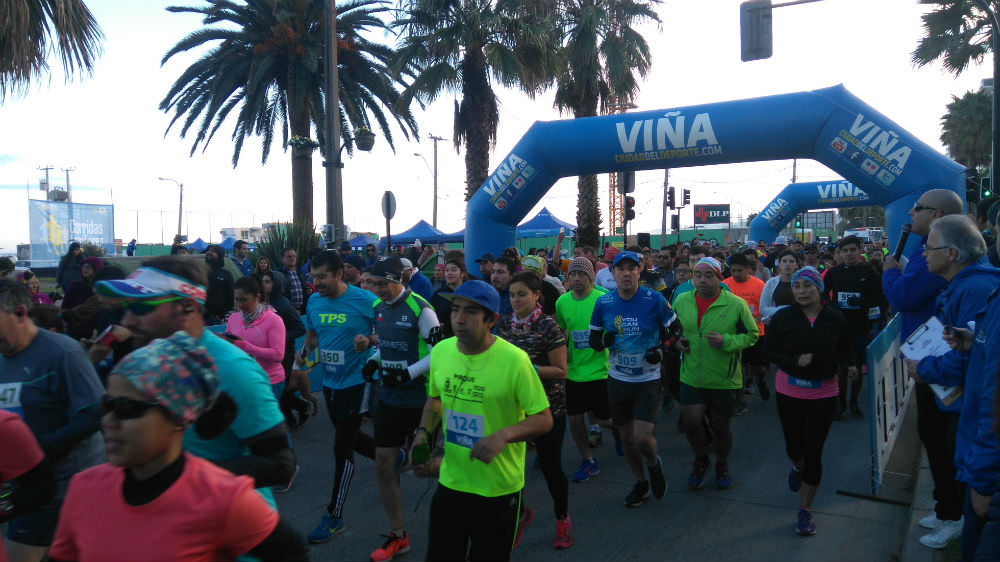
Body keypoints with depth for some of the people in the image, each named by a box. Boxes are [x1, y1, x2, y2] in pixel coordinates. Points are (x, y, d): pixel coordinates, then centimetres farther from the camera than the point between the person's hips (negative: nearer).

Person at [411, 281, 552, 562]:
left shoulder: (514, 360, -20)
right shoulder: (441, 351, -4)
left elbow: (544, 419, -15)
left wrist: (504, 435, -30)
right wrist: (423, 432, -2)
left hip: (499, 489, -4)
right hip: (450, 482, 4)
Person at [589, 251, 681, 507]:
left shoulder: (655, 300, -11)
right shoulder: (603, 303, -4)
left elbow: (675, 329, 3)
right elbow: (593, 339, 4)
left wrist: (662, 349, -11)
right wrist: (603, 340, -18)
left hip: (648, 380, -3)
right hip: (618, 380, 3)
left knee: (643, 438, -11)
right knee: (626, 437, 13)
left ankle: (654, 465, 25)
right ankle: (640, 483, 37)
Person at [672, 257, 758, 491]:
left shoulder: (736, 305, -10)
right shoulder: (681, 301, 0)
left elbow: (752, 335, -4)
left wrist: (726, 341, -20)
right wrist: (676, 340, -4)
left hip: (724, 380, -2)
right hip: (691, 377, 2)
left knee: (721, 428, 11)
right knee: (690, 423, 0)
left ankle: (722, 465, 40)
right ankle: (701, 459, 31)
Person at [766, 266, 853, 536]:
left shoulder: (835, 318, -6)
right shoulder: (783, 317, -8)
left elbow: (845, 350, 5)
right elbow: (770, 353, -4)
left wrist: (850, 364, -17)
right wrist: (795, 361, -21)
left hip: (823, 393, 0)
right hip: (789, 392, 1)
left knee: (814, 452, 3)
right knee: (794, 446, 13)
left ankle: (805, 510, 19)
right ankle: (797, 466, 53)